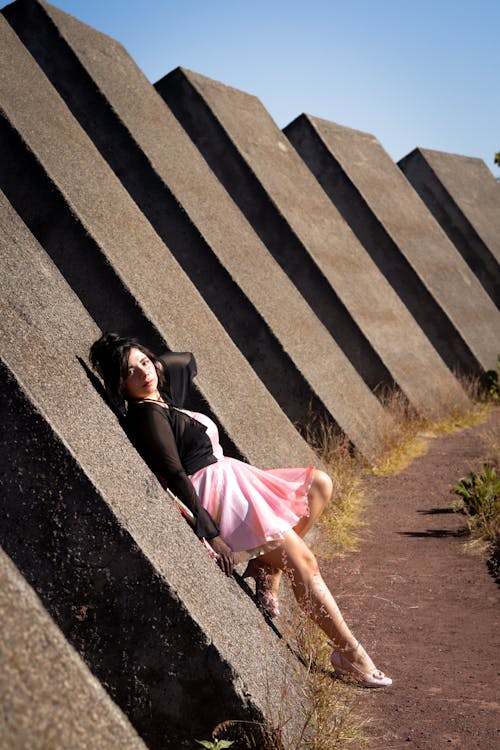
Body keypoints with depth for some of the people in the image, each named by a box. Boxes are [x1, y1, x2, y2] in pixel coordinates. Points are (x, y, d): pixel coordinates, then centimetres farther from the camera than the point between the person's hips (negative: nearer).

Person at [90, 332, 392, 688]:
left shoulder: (164, 399, 12)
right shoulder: (147, 415, -15)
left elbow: (188, 361, 33)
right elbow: (175, 477, -21)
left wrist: (153, 361, 14)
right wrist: (211, 533, -24)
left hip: (230, 482, 11)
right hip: (216, 493, -11)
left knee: (320, 484, 13)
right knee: (304, 564, -12)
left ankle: (266, 566, 3)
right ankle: (349, 652, -6)